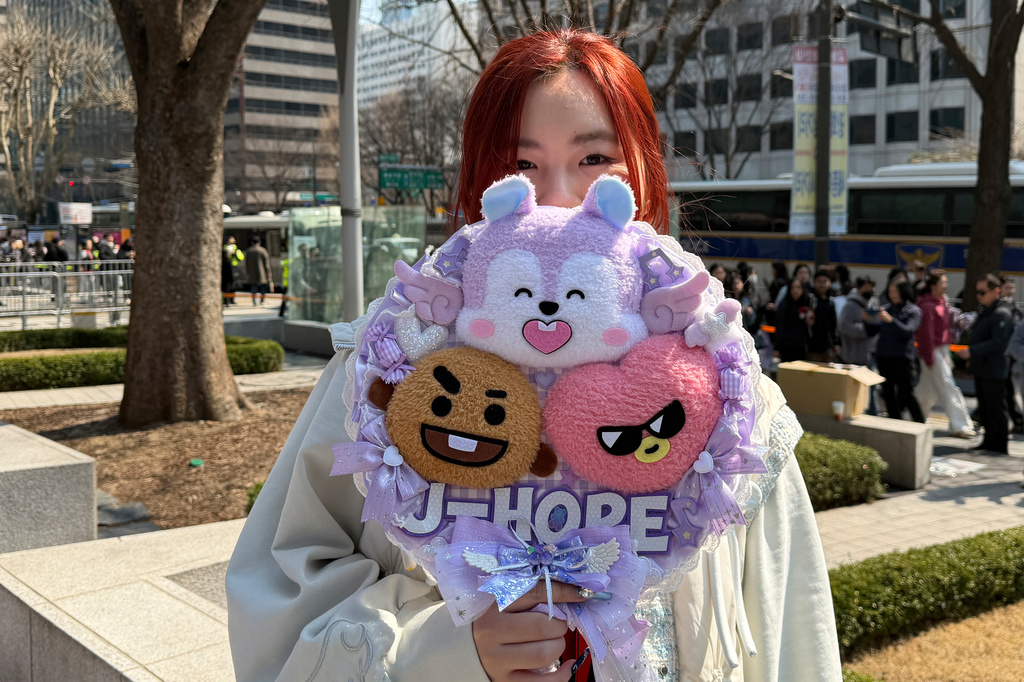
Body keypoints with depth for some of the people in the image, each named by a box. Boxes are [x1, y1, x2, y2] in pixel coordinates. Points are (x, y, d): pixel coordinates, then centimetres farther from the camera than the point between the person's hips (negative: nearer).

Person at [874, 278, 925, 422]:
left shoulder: (913, 311, -1)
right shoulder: (886, 308, 10)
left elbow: (908, 331, -16)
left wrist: (891, 320, -27)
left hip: (903, 358, -5)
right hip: (884, 357, 5)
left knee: (906, 393, -6)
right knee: (888, 394, 8)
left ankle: (920, 424, 6)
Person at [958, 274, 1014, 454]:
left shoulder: (1002, 313, -16)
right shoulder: (985, 311, 14)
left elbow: (998, 342, -24)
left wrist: (972, 351, -29)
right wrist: (973, 359, 20)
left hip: (993, 371, -10)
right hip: (981, 369, 10)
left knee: (996, 410, -2)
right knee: (984, 410, 16)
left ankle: (1000, 448, 6)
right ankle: (989, 443, 27)